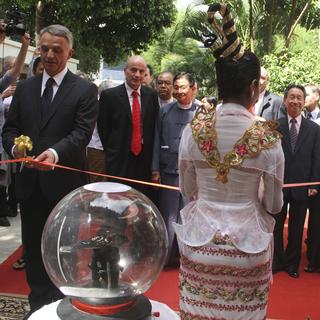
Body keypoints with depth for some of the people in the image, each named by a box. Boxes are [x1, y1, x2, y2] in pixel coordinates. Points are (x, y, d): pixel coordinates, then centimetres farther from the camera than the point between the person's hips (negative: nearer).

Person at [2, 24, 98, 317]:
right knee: (33, 246, 14)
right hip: (30, 182, 4)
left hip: (65, 182, -4)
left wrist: (55, 152, -33)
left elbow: (82, 132, -15)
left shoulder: (85, 90, -3)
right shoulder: (24, 88, 11)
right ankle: (38, 304, 30)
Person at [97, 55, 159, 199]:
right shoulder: (109, 95, -4)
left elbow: (154, 125, 10)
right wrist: (112, 152, 1)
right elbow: (103, 128, 0)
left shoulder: (151, 95, 6)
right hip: (120, 160, -3)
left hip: (145, 160, 3)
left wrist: (149, 152, 6)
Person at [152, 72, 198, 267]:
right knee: (168, 216, 10)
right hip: (169, 171, 1)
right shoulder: (165, 111, 5)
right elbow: (157, 141, 5)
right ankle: (165, 256, 22)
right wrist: (155, 169, 1)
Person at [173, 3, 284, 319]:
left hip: (200, 240, 2)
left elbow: (187, 190, 4)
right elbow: (273, 204, -2)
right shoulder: (267, 138, -13)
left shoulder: (193, 129, -8)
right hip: (247, 243, -1)